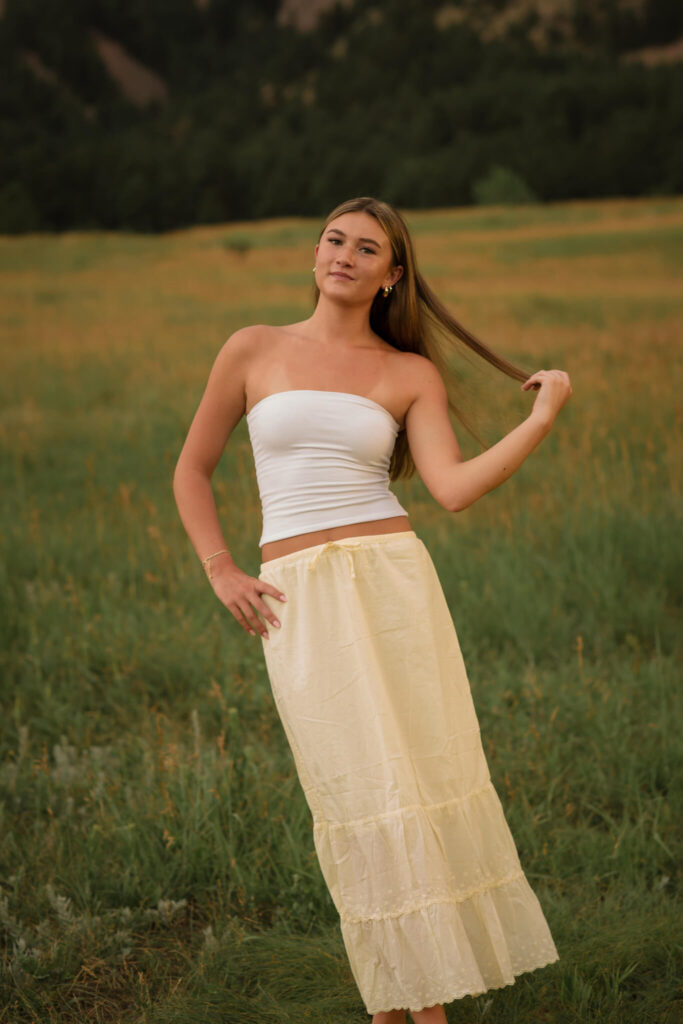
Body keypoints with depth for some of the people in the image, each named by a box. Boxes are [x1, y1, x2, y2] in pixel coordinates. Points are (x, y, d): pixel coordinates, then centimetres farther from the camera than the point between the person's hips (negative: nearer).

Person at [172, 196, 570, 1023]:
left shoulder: (411, 374, 7)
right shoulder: (253, 350, 8)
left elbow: (454, 488, -7)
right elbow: (192, 469, 15)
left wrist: (542, 419, -13)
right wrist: (221, 573, 4)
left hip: (392, 583, 0)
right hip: (299, 603, 0)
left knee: (419, 776, -1)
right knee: (353, 792, -2)